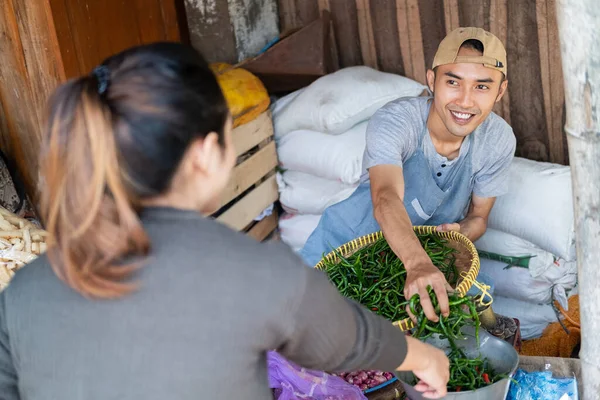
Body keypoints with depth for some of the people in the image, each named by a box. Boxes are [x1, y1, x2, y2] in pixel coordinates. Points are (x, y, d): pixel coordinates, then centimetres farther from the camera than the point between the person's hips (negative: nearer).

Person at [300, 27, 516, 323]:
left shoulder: (499, 140, -16)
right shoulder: (393, 121, -30)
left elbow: (478, 216, -2)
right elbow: (386, 198, -49)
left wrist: (459, 234, -28)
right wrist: (418, 263, -69)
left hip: (431, 251, 3)